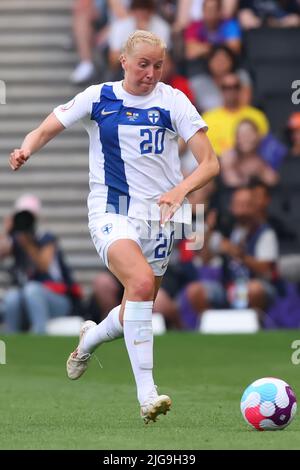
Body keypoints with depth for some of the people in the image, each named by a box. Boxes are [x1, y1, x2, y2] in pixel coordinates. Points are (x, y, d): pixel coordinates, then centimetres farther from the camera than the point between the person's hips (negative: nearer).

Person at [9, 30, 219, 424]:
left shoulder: (172, 101, -2)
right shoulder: (98, 98, 0)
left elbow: (210, 163, -5)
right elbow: (46, 130, 6)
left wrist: (180, 190, -24)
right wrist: (26, 149, -17)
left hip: (158, 215, 3)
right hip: (111, 211, -3)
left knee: (137, 311, 11)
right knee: (142, 281, -29)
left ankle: (90, 339, 48)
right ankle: (146, 394, -31)